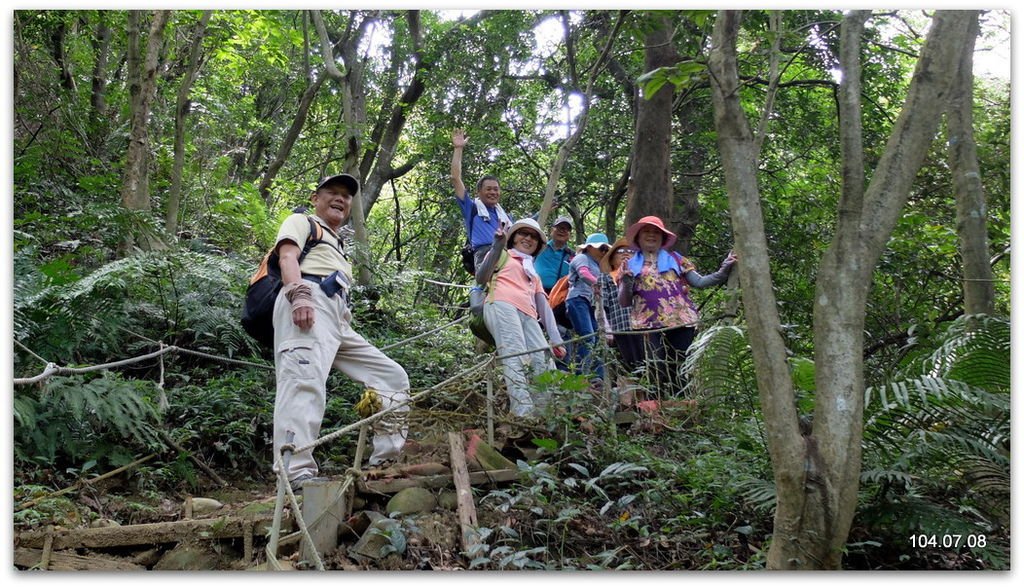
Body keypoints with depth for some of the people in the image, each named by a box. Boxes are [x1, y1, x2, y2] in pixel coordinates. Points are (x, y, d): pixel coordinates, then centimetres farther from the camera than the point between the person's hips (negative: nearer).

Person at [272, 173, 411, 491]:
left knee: (393, 378, 5)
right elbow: (288, 256, -2)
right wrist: (299, 293, -22)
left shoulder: (338, 248, 41)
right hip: (307, 304, -9)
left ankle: (384, 463, -2)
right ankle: (297, 477, -43)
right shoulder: (301, 221, 18)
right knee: (305, 381, -28)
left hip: (340, 323, 9)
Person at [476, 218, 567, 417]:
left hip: (528, 315, 6)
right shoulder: (503, 255, 26)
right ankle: (523, 414, -42)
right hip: (502, 306, -6)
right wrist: (496, 247, 0)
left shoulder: (534, 273, 40)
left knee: (545, 365, -15)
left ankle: (539, 415, -19)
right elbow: (481, 278, 8)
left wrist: (556, 340, 17)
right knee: (515, 360, -28)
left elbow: (544, 307, 29)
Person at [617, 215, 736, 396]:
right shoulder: (629, 265, 15)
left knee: (681, 372, 1)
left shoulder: (675, 259, 18)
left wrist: (723, 271, -2)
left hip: (681, 321, 1)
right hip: (649, 324, -1)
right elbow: (624, 302, 11)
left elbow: (699, 282, 11)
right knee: (657, 373, -8)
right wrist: (626, 285, -8)